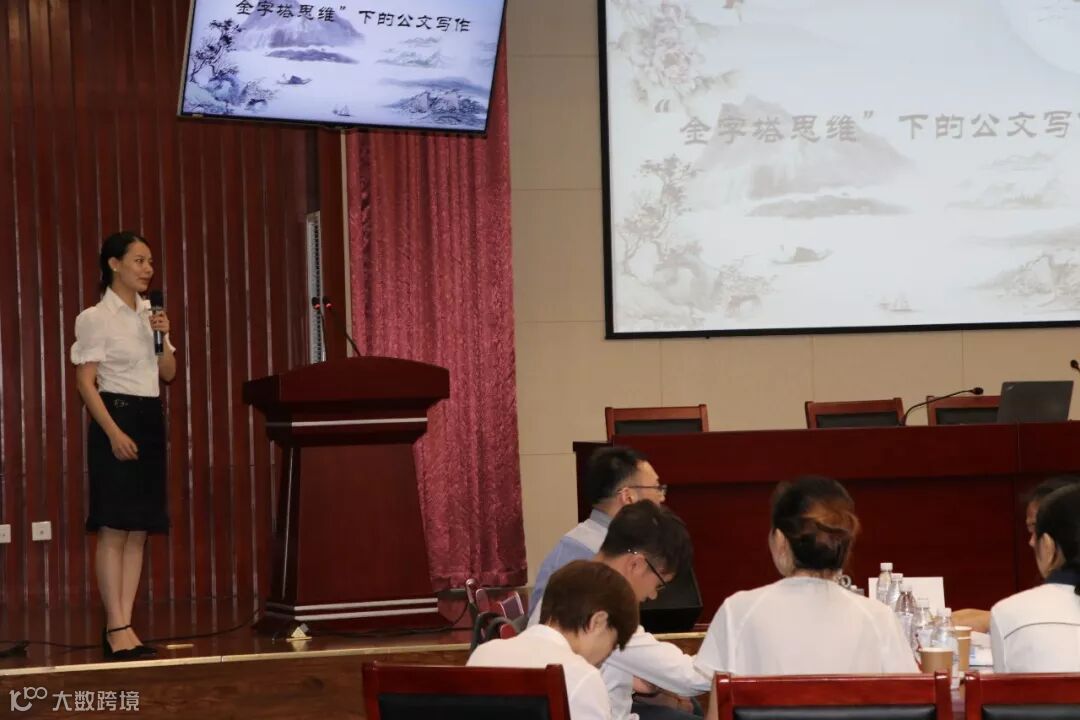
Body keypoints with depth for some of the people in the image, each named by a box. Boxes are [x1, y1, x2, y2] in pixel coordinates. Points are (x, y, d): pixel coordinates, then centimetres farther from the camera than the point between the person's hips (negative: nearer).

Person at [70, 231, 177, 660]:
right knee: (113, 529, -9)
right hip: (116, 419, -7)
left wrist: (164, 336, -3)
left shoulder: (150, 314, 13)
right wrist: (114, 432, -20)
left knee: (138, 531, 4)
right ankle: (116, 628, -8)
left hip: (150, 421, 7)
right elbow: (86, 383, -11)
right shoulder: (95, 318, -7)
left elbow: (168, 373, 16)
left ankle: (123, 626, 6)